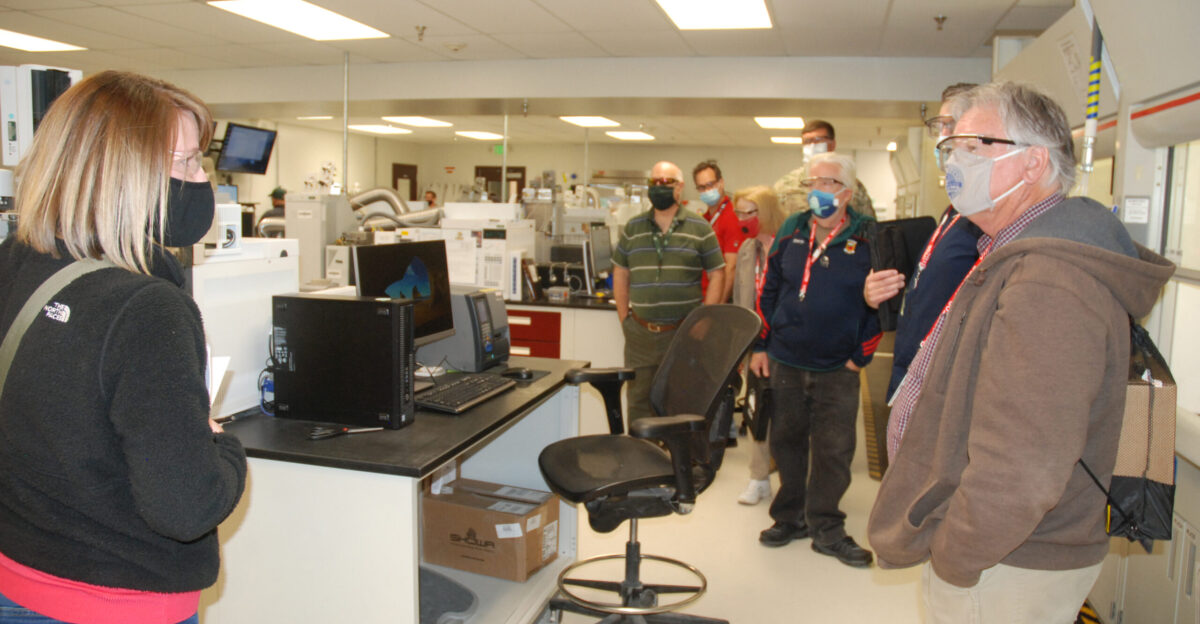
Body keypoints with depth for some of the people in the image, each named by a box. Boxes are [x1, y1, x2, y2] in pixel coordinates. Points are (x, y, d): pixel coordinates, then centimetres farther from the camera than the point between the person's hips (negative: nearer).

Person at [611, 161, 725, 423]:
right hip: (640, 332, 2)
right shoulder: (633, 228, 9)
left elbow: (717, 274, 2)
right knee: (638, 400, 10)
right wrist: (624, 318, 8)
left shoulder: (699, 228, 1)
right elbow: (620, 273, 14)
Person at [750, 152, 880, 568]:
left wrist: (860, 356, -6)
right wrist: (761, 346, 6)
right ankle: (790, 517, 30)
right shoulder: (791, 231, 4)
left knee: (833, 451, 5)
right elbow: (768, 291, 9)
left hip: (837, 370, -3)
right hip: (785, 362, 3)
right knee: (786, 441, 13)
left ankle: (825, 529, 21)